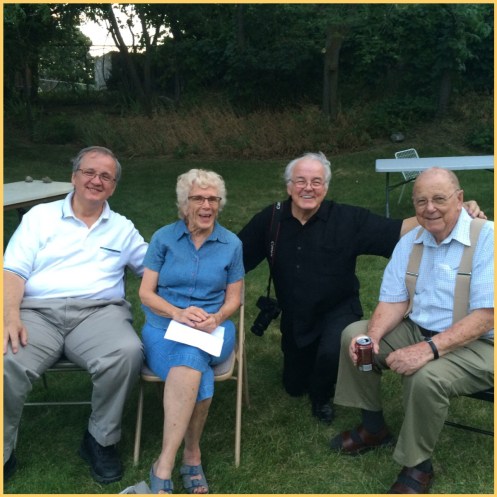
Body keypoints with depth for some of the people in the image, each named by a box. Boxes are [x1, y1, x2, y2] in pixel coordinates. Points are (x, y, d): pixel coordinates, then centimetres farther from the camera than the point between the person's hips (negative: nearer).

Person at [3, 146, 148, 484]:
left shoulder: (122, 228, 21)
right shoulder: (40, 216, 15)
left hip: (99, 311, 1)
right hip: (38, 311, -1)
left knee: (128, 353, -33)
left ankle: (101, 440, -7)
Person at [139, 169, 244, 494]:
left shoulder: (232, 244, 6)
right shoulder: (163, 238, 3)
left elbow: (234, 298, 9)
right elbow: (146, 293, 1)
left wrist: (216, 318, -14)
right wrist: (178, 313, -18)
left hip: (213, 331, 1)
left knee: (189, 356, -37)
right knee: (200, 380, -34)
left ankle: (164, 465, -26)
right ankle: (192, 456, -15)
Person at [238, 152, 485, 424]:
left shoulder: (348, 219, -17)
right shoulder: (270, 219, -12)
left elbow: (398, 230, -25)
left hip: (337, 311, -3)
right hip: (295, 318, 3)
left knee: (331, 353, -35)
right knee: (294, 387, 17)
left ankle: (321, 396, 1)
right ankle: (309, 355, 51)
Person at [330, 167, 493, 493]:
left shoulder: (486, 238, -18)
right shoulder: (410, 242, 3)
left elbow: (484, 316, -24)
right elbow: (394, 302, 3)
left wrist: (428, 349, -33)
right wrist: (373, 335, -18)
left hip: (474, 345, -6)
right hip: (419, 330, 7)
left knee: (427, 377, -34)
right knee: (353, 334, -5)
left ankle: (418, 466, -6)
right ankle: (374, 428, 12)